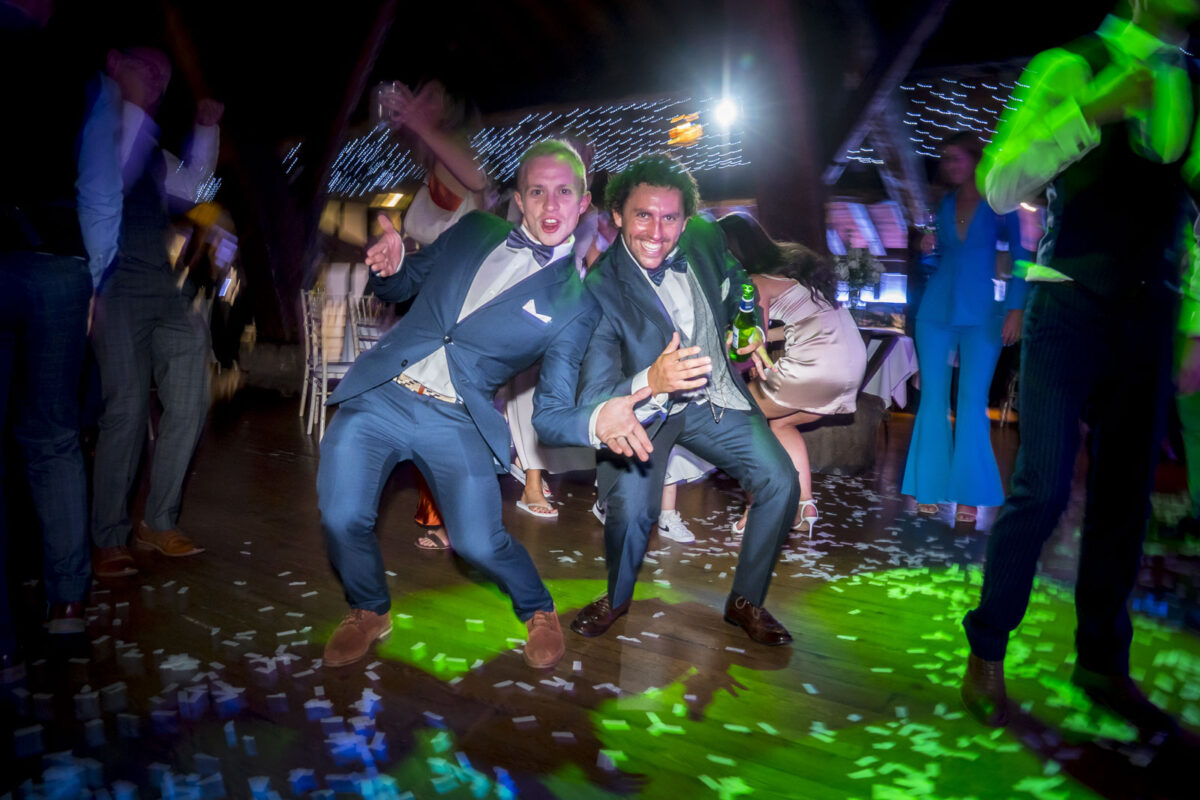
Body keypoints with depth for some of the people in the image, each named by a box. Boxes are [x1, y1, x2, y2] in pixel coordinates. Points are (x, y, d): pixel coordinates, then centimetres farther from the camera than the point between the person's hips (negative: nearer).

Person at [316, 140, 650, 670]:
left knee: (479, 542, -12)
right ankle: (368, 612, 24)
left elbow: (556, 401, -7)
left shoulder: (574, 302, -2)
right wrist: (387, 268, -8)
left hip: (458, 421, -2)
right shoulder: (474, 231, 8)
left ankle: (539, 612, 23)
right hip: (380, 394, 3)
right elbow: (401, 285, 17)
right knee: (341, 518, -9)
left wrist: (601, 418, -29)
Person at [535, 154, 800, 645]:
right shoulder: (600, 291, -25)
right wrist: (650, 381, -48)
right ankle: (616, 599, 11)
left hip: (714, 393, 5)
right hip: (641, 408, -4)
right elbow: (594, 403, -30)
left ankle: (746, 602, 16)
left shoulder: (705, 238, -9)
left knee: (781, 482, -8)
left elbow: (735, 282, 17)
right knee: (630, 510, -25)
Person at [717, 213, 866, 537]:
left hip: (818, 362, -8)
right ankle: (805, 507, 15)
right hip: (854, 359, 8)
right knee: (779, 423, 22)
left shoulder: (757, 282, -7)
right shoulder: (794, 257, 15)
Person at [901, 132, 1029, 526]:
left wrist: (1015, 309, -10)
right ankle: (929, 489, 9)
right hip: (937, 310, 3)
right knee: (933, 397, 2)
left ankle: (969, 494, -1)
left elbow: (1020, 258, -2)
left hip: (981, 314, -3)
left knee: (972, 401, -7)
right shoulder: (944, 205, 11)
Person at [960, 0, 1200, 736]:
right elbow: (1000, 186, -12)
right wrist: (1094, 110, -23)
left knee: (1126, 495, 7)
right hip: (1070, 308, -6)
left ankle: (1103, 666, 20)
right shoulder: (1072, 67, -1)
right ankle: (986, 657, 7)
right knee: (1044, 488, -9)